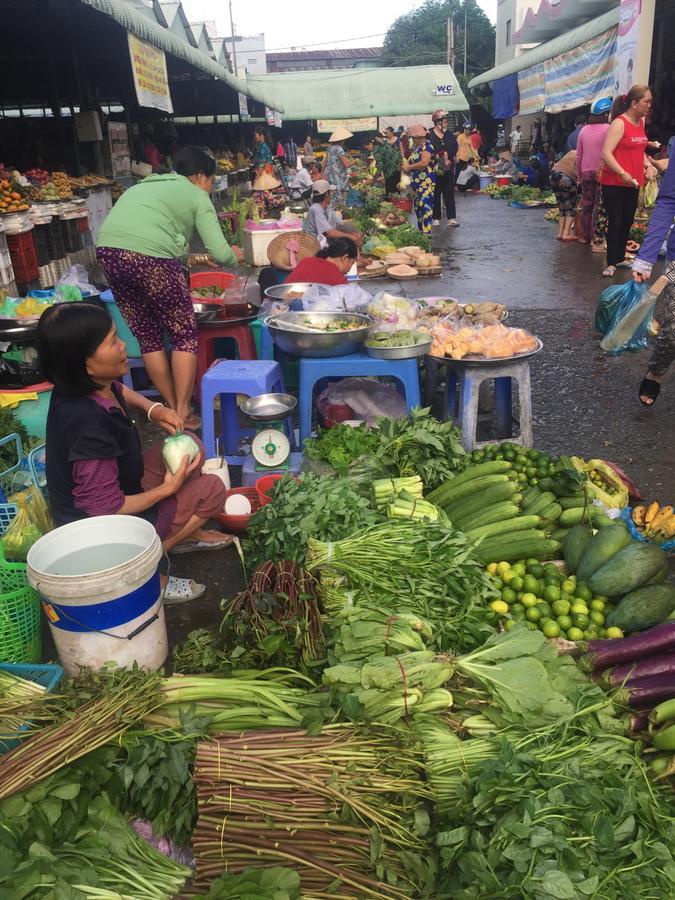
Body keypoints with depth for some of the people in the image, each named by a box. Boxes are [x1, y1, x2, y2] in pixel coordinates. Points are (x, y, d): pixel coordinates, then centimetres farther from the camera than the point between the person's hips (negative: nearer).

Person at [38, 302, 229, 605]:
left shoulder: (92, 384, -11)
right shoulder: (88, 424, -37)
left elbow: (120, 391, 16)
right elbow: (107, 509, -29)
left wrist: (152, 409, -3)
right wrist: (168, 488, -18)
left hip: (115, 486, 9)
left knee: (191, 446, 10)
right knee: (211, 489, -8)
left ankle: (184, 531, 19)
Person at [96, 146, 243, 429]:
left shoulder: (147, 185, 32)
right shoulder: (197, 196, 12)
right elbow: (220, 253, 4)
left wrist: (196, 258, 45)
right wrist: (234, 257, 27)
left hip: (108, 250, 7)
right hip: (149, 257, -7)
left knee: (148, 337, 17)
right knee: (184, 335, 8)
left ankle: (172, 407, 24)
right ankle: (183, 413, 8)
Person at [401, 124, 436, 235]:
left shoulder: (426, 146, -11)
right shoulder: (416, 146, 16)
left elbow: (424, 163, -24)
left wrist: (409, 167, -16)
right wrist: (405, 164, 5)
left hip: (425, 181, -10)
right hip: (416, 181, 10)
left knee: (425, 206, -12)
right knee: (417, 206, 13)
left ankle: (426, 232, -12)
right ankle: (420, 230, 21)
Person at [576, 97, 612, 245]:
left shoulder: (584, 130, 8)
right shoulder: (608, 129, -9)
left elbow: (578, 155, 12)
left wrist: (579, 174, 20)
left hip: (586, 172, 5)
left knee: (586, 204, 11)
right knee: (599, 205, -1)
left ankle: (585, 236, 16)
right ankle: (596, 237, -2)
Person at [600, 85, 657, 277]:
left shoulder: (641, 122, 11)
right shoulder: (619, 123, -14)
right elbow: (606, 153, -22)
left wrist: (648, 165, 6)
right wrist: (623, 173, -28)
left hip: (633, 183, 8)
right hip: (614, 184, -8)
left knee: (627, 222, 13)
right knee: (615, 223, -5)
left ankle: (620, 258, 25)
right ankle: (611, 263, 1)